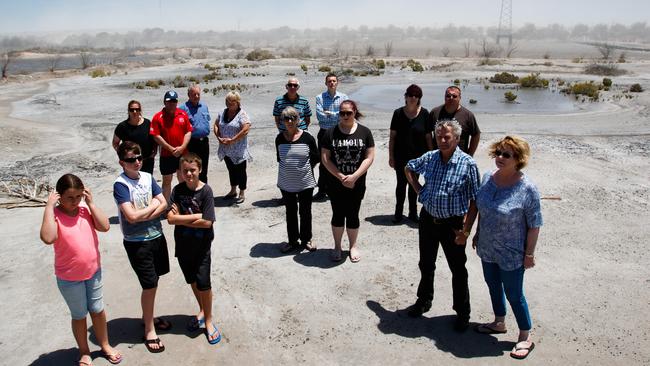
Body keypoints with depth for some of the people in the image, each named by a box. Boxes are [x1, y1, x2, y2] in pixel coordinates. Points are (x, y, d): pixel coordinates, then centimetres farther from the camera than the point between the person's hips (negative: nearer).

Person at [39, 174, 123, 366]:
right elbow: (48, 238, -37)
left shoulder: (85, 209, -5)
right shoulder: (55, 215, -18)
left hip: (93, 271, 3)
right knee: (79, 315, 15)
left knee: (98, 310, 18)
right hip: (69, 278, -3)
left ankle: (105, 345, 38)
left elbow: (105, 226, -16)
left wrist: (91, 203, -17)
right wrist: (49, 207, -32)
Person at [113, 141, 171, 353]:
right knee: (150, 285, -1)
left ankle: (148, 316, 39)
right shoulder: (121, 185, -16)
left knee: (153, 281, 18)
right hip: (137, 242, -6)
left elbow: (164, 204, -1)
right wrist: (153, 206, -10)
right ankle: (149, 330, 16)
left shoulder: (148, 177, 3)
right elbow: (131, 216, -25)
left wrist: (143, 216, -16)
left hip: (157, 236, 6)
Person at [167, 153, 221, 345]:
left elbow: (207, 222, -19)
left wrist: (181, 219, -15)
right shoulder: (178, 190, -5)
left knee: (203, 282, -3)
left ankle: (208, 320, 18)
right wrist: (196, 216, -21)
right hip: (183, 243, 4)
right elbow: (170, 218, -14)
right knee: (192, 280, 18)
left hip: (201, 244, -4)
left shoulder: (206, 191, -14)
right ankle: (202, 311, 41)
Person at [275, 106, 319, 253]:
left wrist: (305, 168, 0)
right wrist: (289, 168, 2)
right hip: (286, 183, 2)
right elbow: (279, 158, 9)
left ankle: (306, 239, 28)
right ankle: (293, 241, 26)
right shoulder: (280, 138, -2)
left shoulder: (307, 138, -9)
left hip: (305, 182, -2)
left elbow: (315, 158, -1)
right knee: (290, 212, 13)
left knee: (305, 212, 11)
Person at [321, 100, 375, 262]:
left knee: (352, 215, 10)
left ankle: (353, 246, 27)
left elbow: (369, 157, -5)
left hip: (357, 184, 0)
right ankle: (337, 246, 26)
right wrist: (341, 176, -14)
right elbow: (325, 158, -5)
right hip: (335, 183, 0)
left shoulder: (364, 132, -2)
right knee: (338, 215, 10)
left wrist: (354, 176, -15)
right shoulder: (331, 133, -2)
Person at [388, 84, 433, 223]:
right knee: (401, 184, 7)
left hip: (418, 156, 0)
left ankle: (413, 212, 25)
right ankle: (398, 212, 20)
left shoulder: (424, 113, -5)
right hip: (400, 156, 0)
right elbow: (392, 136, -1)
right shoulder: (398, 113, -4)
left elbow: (428, 136, -1)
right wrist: (391, 156, -3)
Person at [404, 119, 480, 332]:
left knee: (458, 270, 8)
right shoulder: (429, 158, -2)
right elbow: (409, 168, 18)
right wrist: (418, 189, 5)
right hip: (428, 219, 4)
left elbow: (474, 200, -11)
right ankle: (424, 301, 41)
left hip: (452, 224, -4)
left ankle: (462, 313, 25)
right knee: (426, 265, 20)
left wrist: (466, 227, -15)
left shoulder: (467, 164, -14)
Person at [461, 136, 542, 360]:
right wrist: (477, 234, 15)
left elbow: (534, 225, -15)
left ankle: (526, 337, 27)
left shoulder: (526, 188, -21)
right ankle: (499, 323, 45)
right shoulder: (488, 178, -4)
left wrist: (529, 254, -12)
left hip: (511, 254, -6)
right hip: (487, 249, 6)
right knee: (493, 285, 22)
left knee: (514, 294, 7)